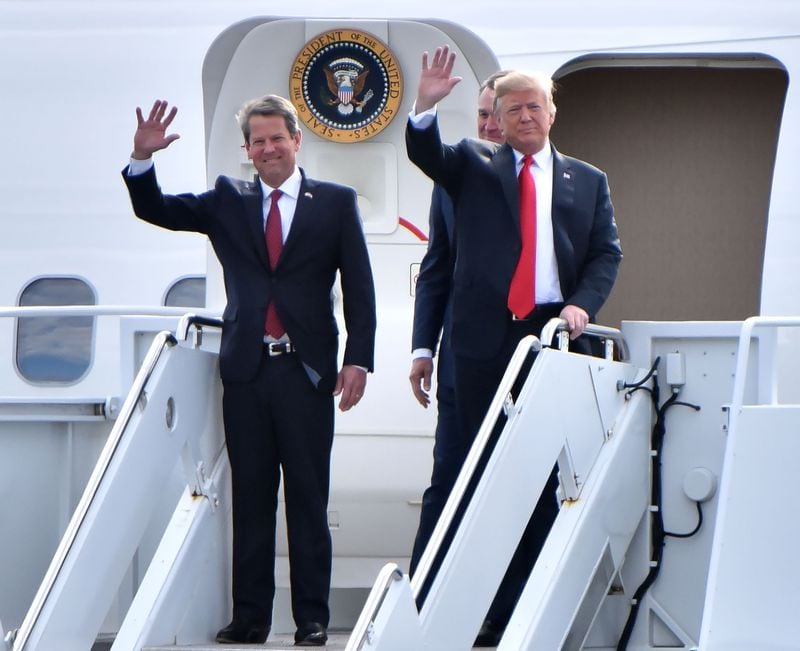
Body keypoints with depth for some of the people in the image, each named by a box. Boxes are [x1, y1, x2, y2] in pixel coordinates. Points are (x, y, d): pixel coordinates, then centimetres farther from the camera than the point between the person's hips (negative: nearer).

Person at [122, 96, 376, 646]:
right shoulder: (227, 201, 12)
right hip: (247, 370, 2)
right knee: (250, 497, 4)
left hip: (307, 370, -2)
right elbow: (154, 210, 6)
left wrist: (358, 360, -4)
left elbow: (359, 287, 3)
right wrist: (143, 157, -12)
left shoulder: (336, 203, 5)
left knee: (309, 498, 0)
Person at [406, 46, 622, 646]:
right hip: (487, 340, -1)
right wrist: (427, 106, -25)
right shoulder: (474, 165, 12)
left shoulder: (588, 181, 15)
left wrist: (582, 305, -7)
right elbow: (425, 153, -6)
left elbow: (607, 253, 10)